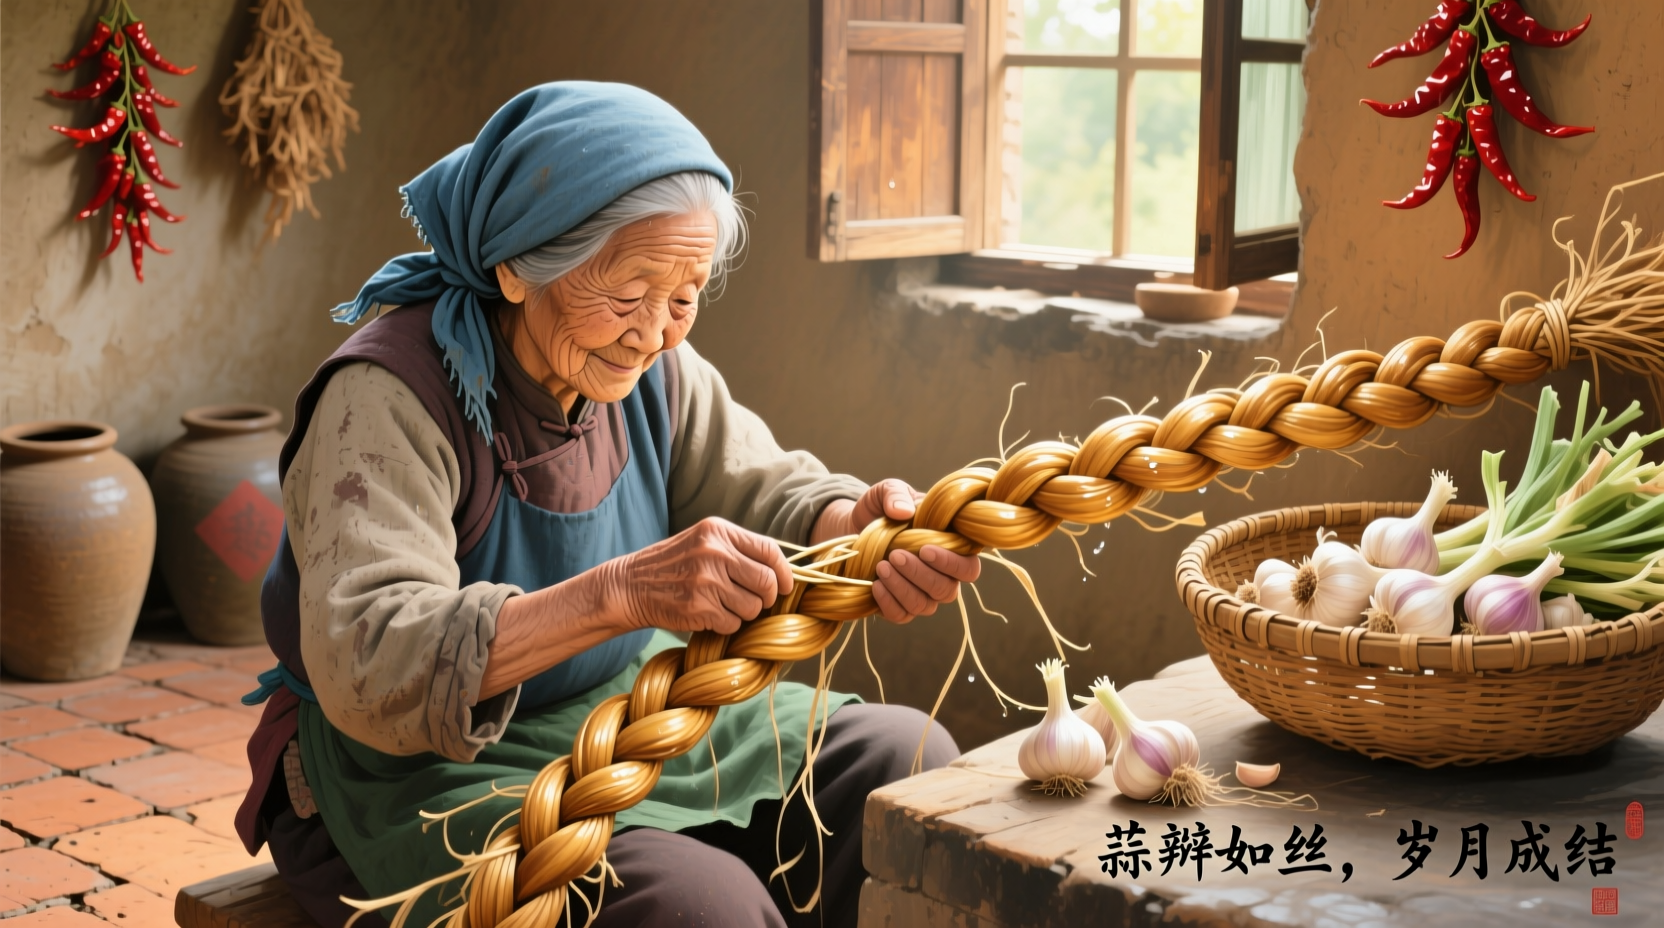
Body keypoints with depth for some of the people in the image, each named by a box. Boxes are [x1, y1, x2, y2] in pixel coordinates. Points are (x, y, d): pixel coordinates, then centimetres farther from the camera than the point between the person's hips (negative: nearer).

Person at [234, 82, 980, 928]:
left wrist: (860, 524, -23)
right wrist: (620, 592, -47)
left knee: (906, 758, -4)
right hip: (431, 769, -7)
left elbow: (762, 493, 3)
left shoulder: (650, 369, -2)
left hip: (629, 710, 7)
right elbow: (365, 666, -34)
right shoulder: (388, 395, -24)